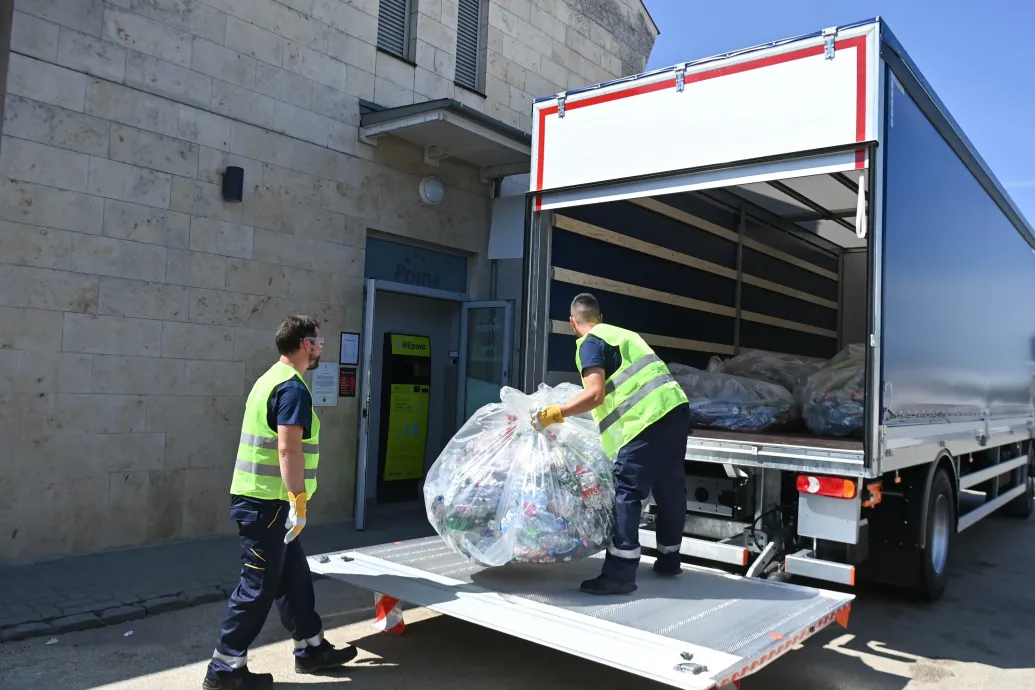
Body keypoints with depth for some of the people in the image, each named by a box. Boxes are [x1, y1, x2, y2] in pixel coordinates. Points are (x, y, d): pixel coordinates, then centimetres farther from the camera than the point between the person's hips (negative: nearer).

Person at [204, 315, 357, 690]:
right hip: (268, 502, -10)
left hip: (260, 498, 10)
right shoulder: (293, 387, -16)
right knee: (259, 586, 1)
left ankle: (311, 649, 28)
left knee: (294, 576, 17)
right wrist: (299, 501, -22)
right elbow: (288, 449, -24)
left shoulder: (271, 378, 15)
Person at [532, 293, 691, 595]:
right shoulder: (622, 334, 26)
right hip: (676, 408, 9)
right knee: (670, 489, 18)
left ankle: (620, 574, -8)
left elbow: (595, 394, -13)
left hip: (649, 418, -9)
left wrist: (554, 414, -10)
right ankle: (669, 559, 32)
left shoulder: (590, 343, 0)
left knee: (627, 492, -7)